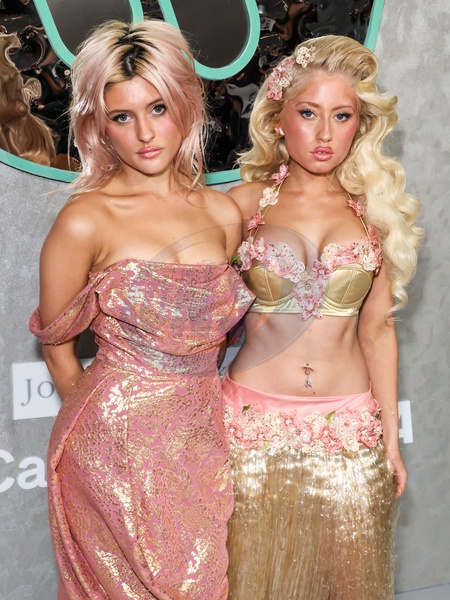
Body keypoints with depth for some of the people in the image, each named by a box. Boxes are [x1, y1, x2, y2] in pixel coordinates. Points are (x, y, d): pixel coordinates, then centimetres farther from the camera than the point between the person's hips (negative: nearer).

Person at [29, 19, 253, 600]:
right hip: (117, 444, -4)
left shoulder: (224, 214, 1)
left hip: (202, 437, 5)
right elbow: (56, 344, 0)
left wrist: (185, 396, 14)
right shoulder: (85, 221, -12)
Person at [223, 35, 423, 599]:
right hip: (254, 422, -1)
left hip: (350, 428, 1)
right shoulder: (246, 202, -2)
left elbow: (377, 330, 6)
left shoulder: (375, 209, 3)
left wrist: (391, 436, 7)